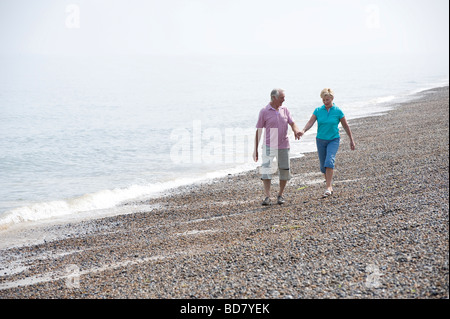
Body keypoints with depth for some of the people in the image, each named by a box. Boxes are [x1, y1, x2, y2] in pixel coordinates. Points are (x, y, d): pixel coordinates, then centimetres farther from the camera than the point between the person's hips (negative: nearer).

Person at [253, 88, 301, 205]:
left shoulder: (284, 110, 8)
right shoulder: (264, 111, -3)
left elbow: (292, 123, 7)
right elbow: (259, 131, 0)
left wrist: (296, 130, -18)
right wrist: (255, 150, -1)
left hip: (283, 146, 4)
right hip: (269, 146, -4)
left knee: (285, 171, 6)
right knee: (266, 170, -14)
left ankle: (280, 195, 20)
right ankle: (267, 197, -14)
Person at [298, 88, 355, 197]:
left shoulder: (338, 111, -4)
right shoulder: (318, 110, 0)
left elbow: (346, 126, 4)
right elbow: (310, 122, -10)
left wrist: (351, 140, 9)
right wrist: (303, 131, -30)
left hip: (333, 140, -3)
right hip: (320, 140, 3)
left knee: (329, 161, -23)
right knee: (323, 165, 6)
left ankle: (328, 188, -24)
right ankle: (330, 186, 23)